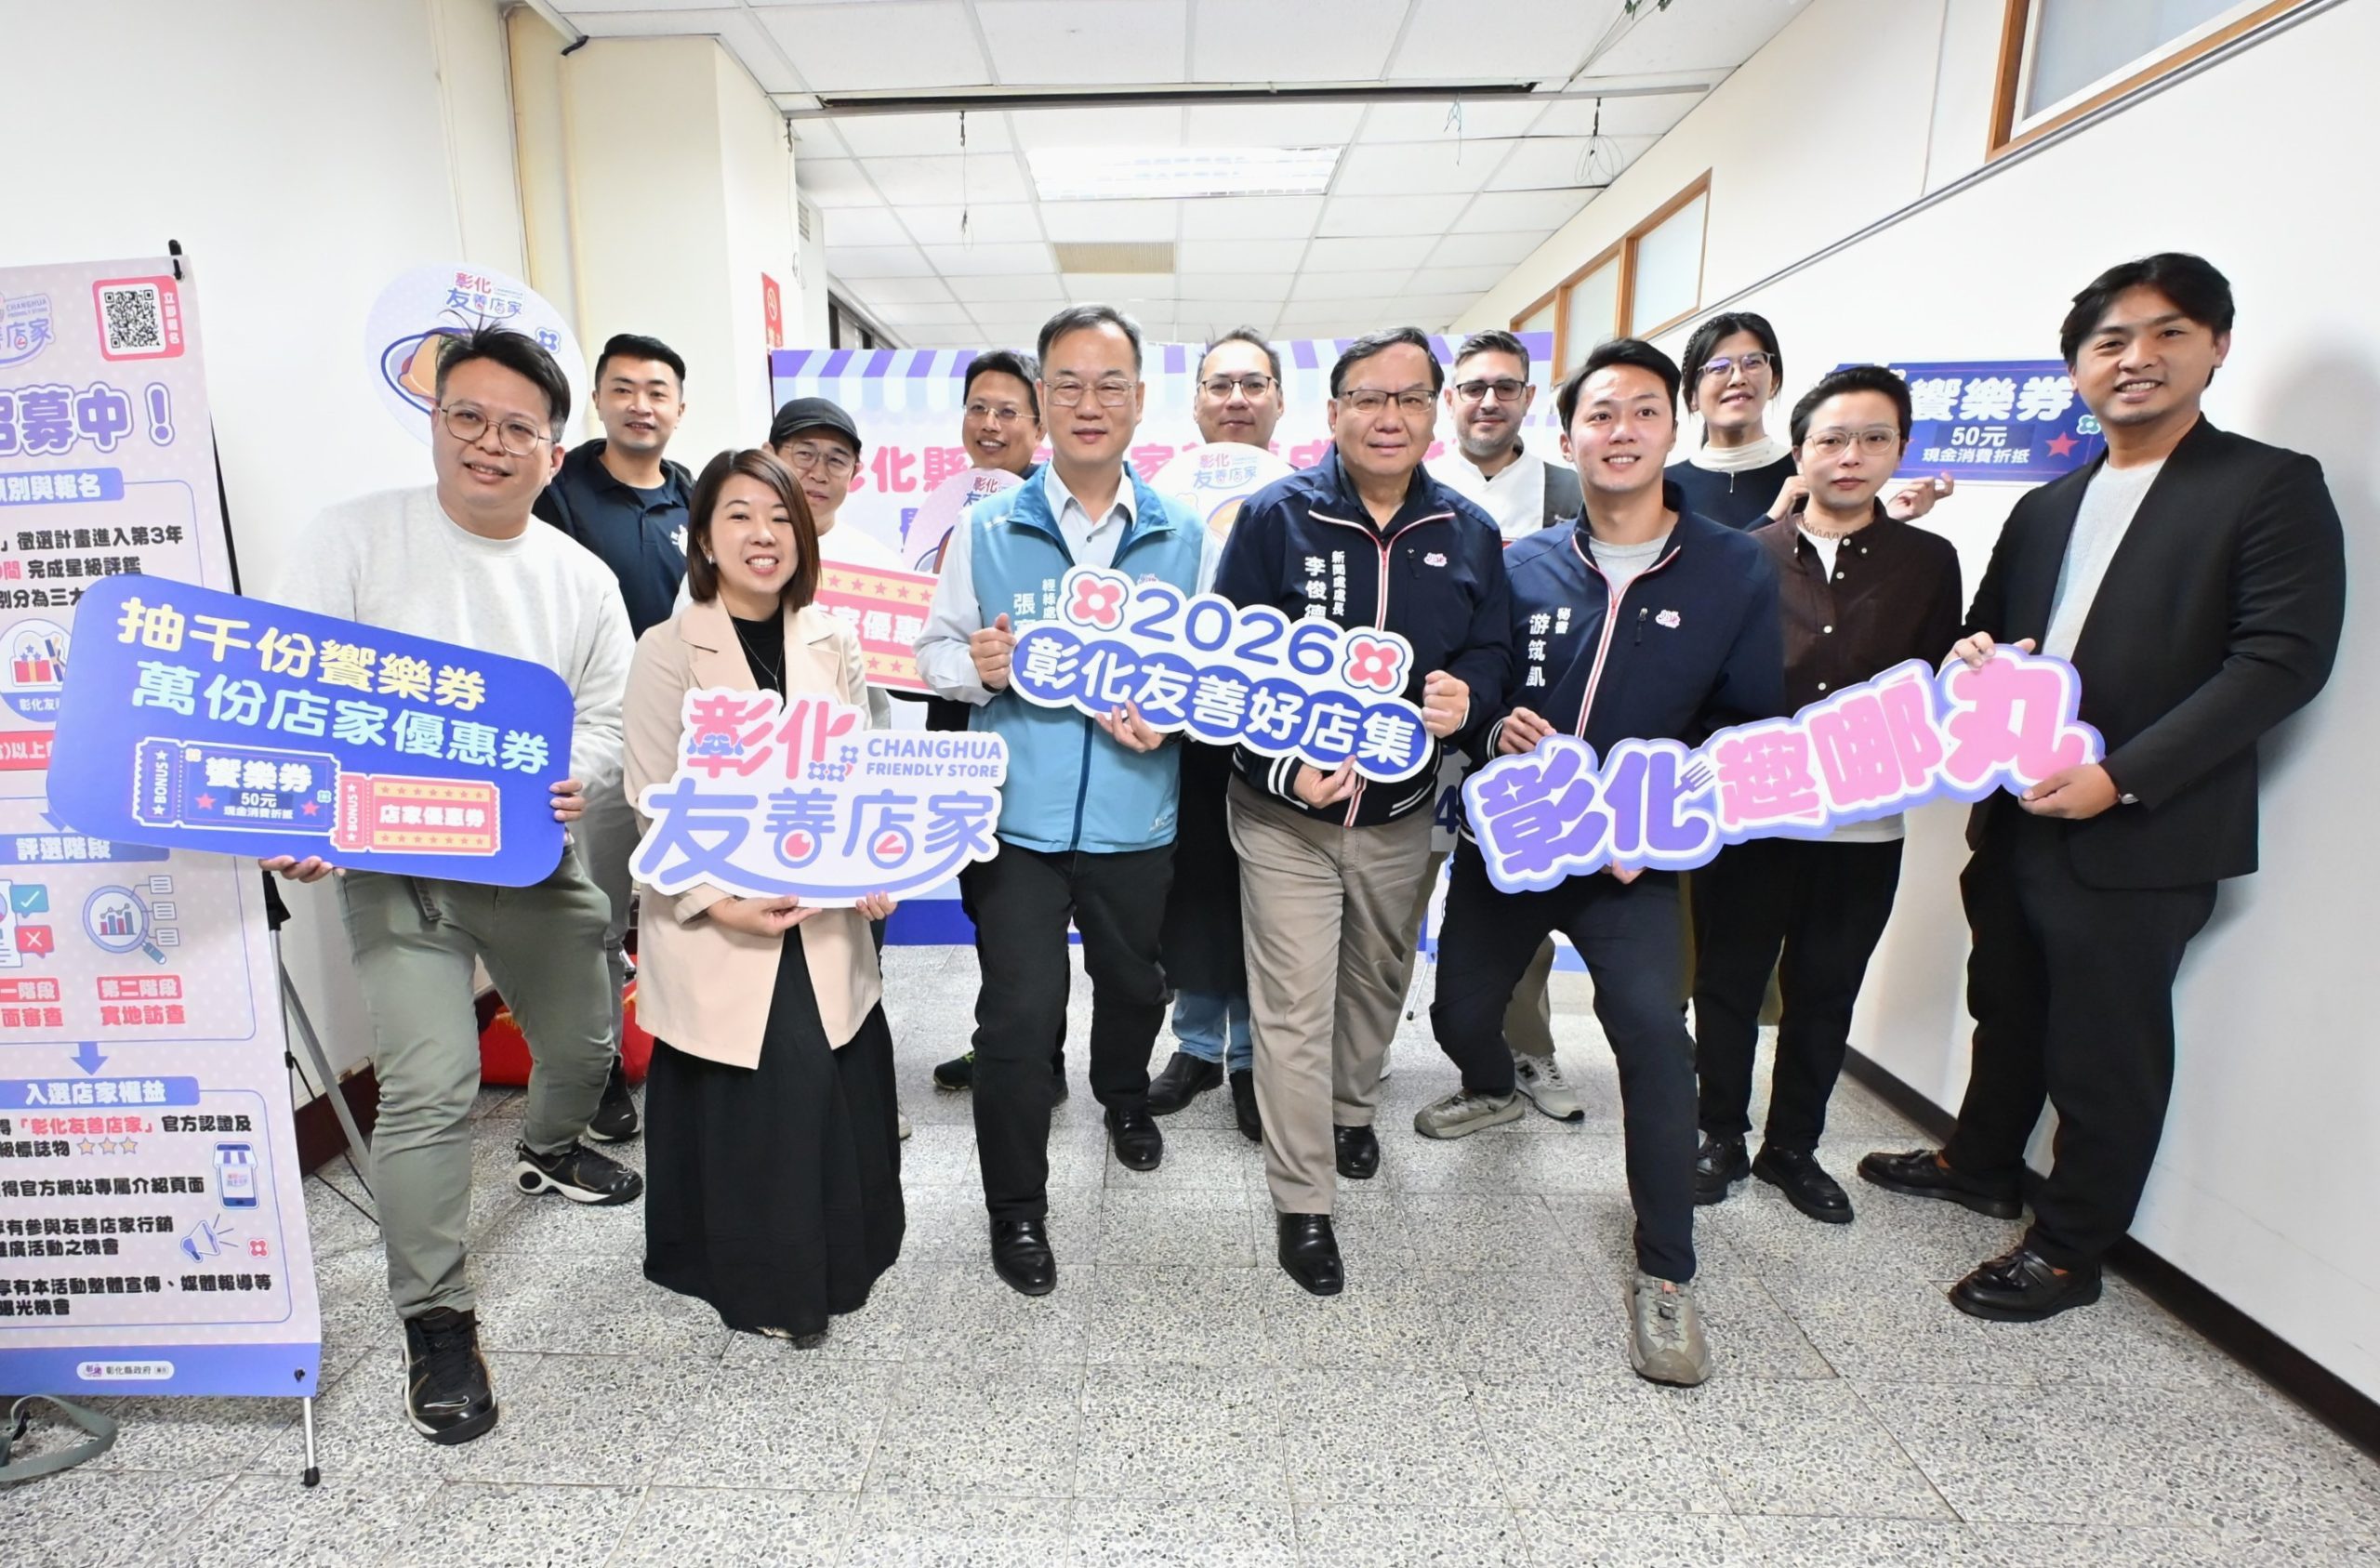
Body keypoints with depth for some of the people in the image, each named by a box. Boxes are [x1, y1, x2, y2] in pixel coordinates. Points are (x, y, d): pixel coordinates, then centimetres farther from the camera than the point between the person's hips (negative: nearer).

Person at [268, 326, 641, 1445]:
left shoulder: (582, 577, 5)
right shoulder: (356, 536, -3)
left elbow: (608, 715, 3)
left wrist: (577, 776, -19)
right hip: (396, 860, -3)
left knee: (584, 1046, 18)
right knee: (429, 1088, -11)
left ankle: (549, 1150, 52)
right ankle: (436, 1322, 9)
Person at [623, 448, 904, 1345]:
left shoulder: (833, 644, 7)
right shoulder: (669, 652, -3)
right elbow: (654, 800, -6)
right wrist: (715, 900, -17)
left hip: (824, 917, 3)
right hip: (717, 922, -3)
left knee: (837, 1082, 5)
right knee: (747, 1093, -1)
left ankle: (831, 1255, 30)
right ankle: (758, 1279, 23)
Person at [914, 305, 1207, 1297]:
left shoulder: (1180, 535, 2)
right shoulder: (989, 528, 0)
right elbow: (935, 647, 5)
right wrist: (974, 666, -18)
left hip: (1134, 814, 2)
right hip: (1017, 813, -2)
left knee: (1133, 980, 21)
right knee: (1018, 1010, -1)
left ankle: (1124, 1095, 55)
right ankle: (1016, 1206, 21)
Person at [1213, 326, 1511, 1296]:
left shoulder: (1468, 532, 1)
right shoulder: (1276, 515, -10)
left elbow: (1490, 651, 7)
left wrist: (1467, 694, -18)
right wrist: (1284, 768, -23)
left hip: (1401, 813, 4)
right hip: (1285, 813, -4)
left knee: (1378, 979, 23)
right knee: (1294, 1009, 0)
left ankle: (1353, 1110, 50)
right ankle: (1302, 1204, 16)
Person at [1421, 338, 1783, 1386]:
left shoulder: (1735, 572, -4)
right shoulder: (1524, 566, 0)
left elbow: (1754, 728, -2)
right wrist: (1496, 728, -16)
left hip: (1633, 862, -2)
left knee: (1652, 1032, -21)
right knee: (1460, 1013, 15)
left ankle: (1666, 1273, 0)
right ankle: (1493, 1090, 54)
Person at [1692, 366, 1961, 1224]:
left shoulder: (1929, 561, 6)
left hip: (1864, 825, 2)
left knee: (1825, 992, 14)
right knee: (1729, 984, 10)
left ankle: (1794, 1146, 32)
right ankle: (1721, 1136, 29)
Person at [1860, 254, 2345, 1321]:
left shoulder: (2271, 486, -4)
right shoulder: (2046, 507, 15)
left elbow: (2284, 659, -14)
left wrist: (2121, 777, -22)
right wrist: (1973, 654, -6)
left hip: (2140, 836, -6)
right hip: (2016, 820, 6)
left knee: (2104, 1052, 6)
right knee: (2006, 1011, 21)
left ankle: (2068, 1249, 24)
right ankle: (1981, 1164, 42)